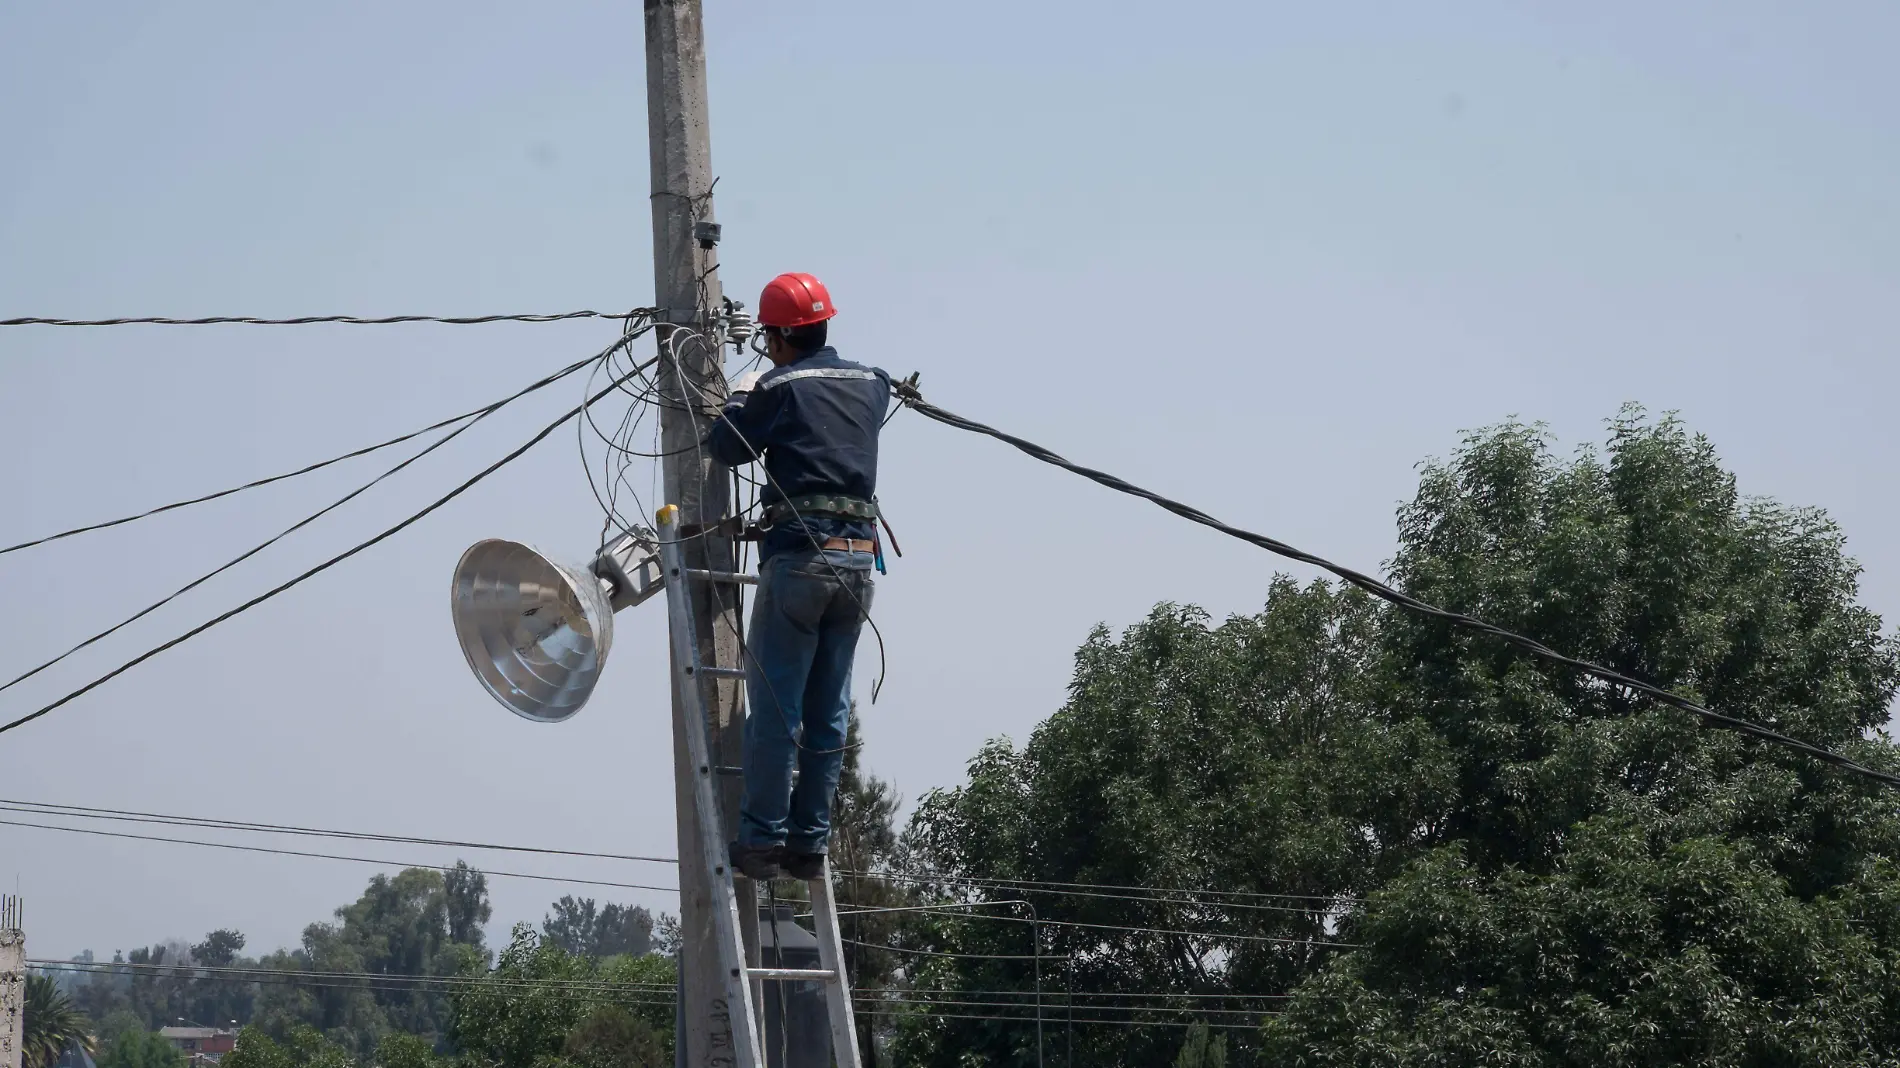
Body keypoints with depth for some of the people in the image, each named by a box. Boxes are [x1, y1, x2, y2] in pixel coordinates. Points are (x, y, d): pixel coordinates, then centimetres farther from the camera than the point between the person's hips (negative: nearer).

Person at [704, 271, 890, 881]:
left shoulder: (780, 387, -4)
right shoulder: (870, 384, 13)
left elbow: (724, 447, 4)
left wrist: (740, 397, 22)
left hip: (799, 556, -5)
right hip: (859, 556, 5)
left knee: (775, 704, -2)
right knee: (829, 711, 8)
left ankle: (762, 838, -4)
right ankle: (810, 843, 10)